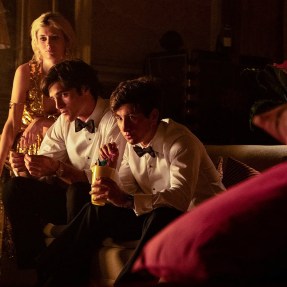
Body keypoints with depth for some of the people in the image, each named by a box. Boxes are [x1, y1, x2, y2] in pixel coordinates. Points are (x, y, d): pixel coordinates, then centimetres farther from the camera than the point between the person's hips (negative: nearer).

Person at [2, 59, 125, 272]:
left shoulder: (114, 121, -17)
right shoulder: (65, 122, 6)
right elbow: (44, 166, 6)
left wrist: (58, 168, -32)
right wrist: (25, 164, -17)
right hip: (72, 196, 7)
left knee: (78, 191, -36)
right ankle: (33, 264, -5)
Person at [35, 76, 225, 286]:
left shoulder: (180, 142, -21)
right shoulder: (133, 143, 1)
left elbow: (180, 198, -35)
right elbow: (125, 193, 4)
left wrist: (127, 200, -46)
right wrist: (108, 168, -15)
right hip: (155, 216, 7)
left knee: (162, 217, -37)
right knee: (97, 211, -5)